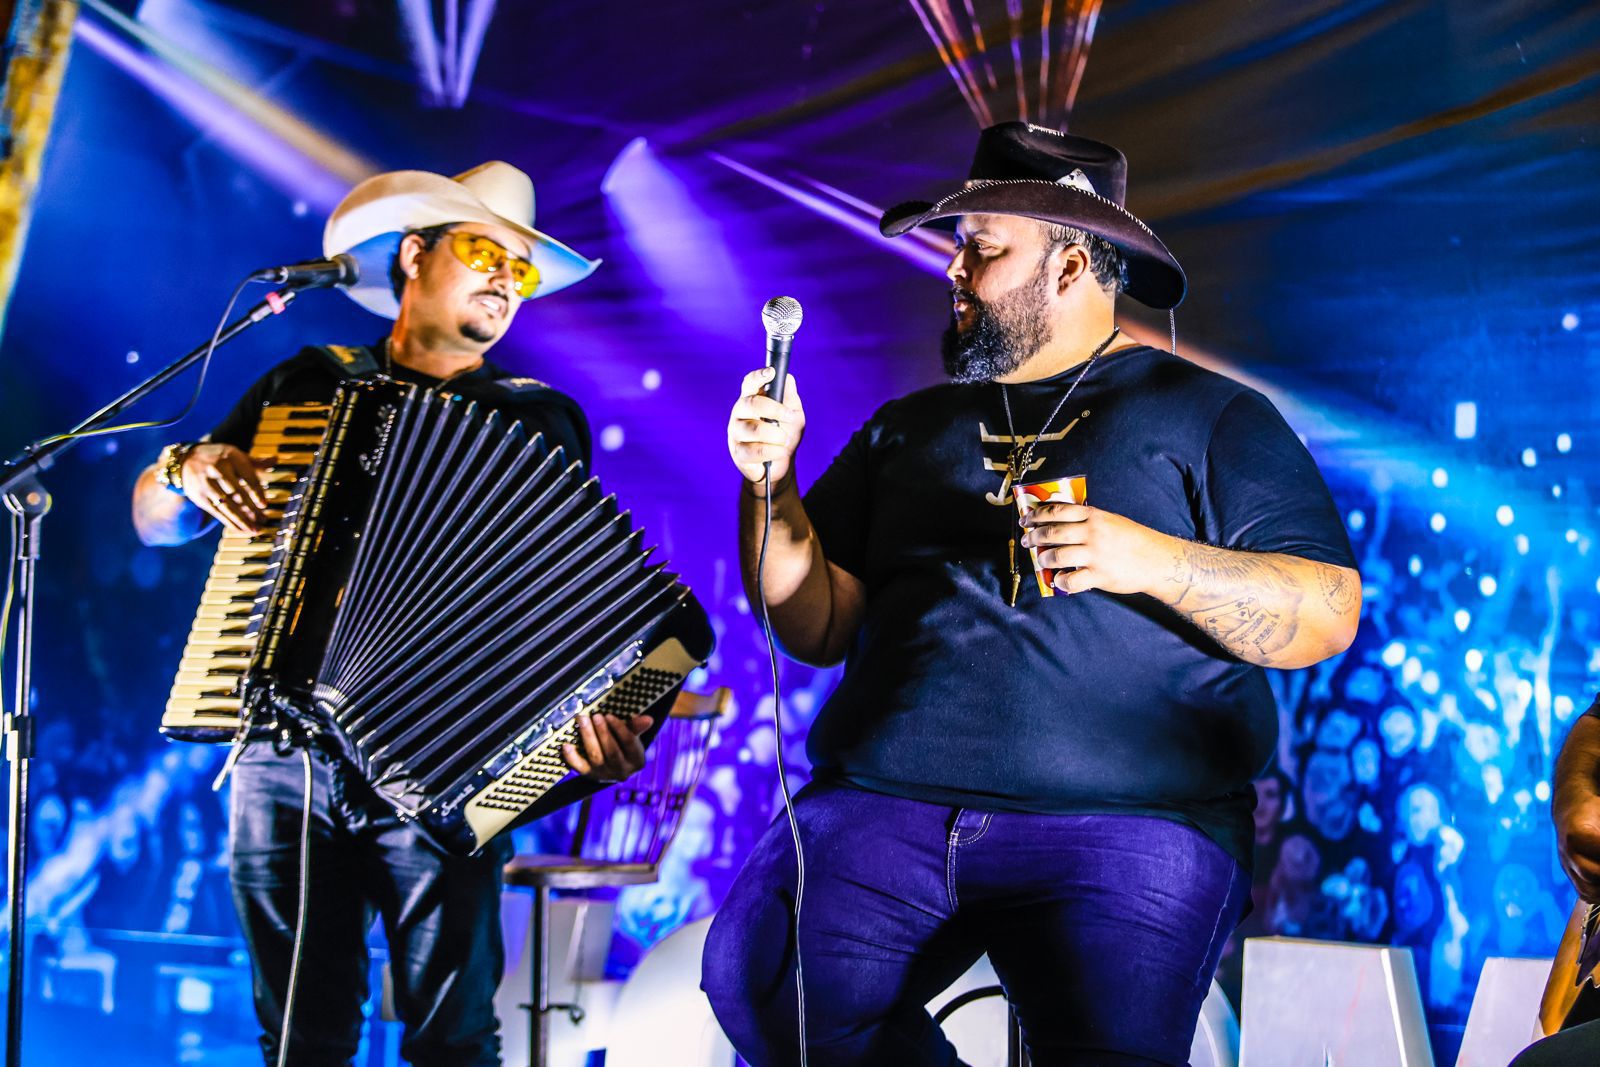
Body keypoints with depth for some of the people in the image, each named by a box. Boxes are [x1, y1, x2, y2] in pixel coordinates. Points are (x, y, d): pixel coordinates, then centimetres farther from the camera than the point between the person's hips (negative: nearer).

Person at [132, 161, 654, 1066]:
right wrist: (189, 471, -5)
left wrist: (604, 722, -22)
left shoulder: (541, 419, 8)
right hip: (285, 756, 2)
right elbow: (154, 519, 18)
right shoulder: (313, 383, 14)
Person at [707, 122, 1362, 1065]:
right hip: (888, 801, 4)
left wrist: (1153, 559, -13)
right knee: (761, 979, -23)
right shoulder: (909, 429, 24)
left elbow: (1332, 613, 0)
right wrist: (773, 486, 5)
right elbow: (818, 629, 20)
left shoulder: (1207, 415, 11)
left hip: (1126, 819, -3)